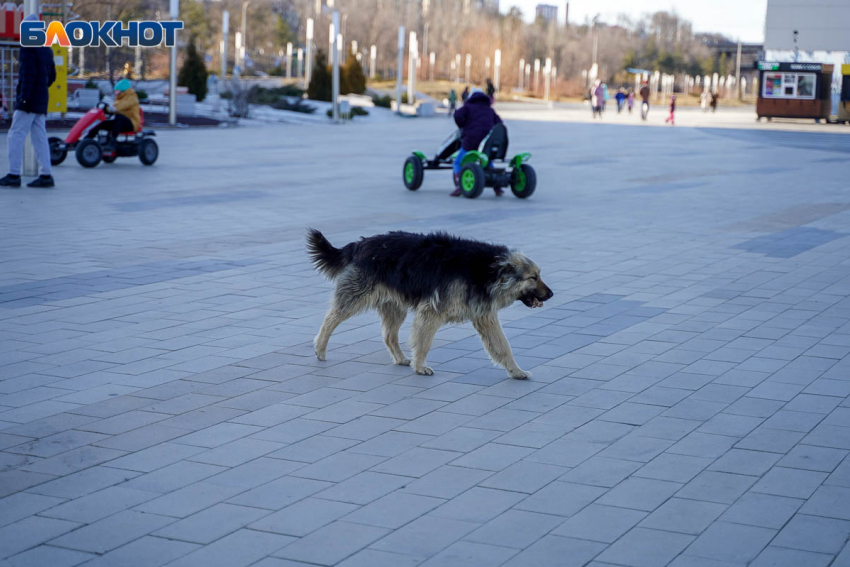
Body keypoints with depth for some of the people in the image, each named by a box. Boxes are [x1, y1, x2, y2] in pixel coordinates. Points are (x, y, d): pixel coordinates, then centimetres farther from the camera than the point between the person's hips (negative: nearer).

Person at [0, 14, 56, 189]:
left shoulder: (28, 47, -11)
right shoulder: (47, 49, 14)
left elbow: (28, 74, -19)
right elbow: (51, 76, 19)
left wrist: (24, 97, -19)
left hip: (28, 101, -8)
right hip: (42, 101, 8)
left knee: (16, 136, -5)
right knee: (40, 138, 8)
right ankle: (45, 175, 5)